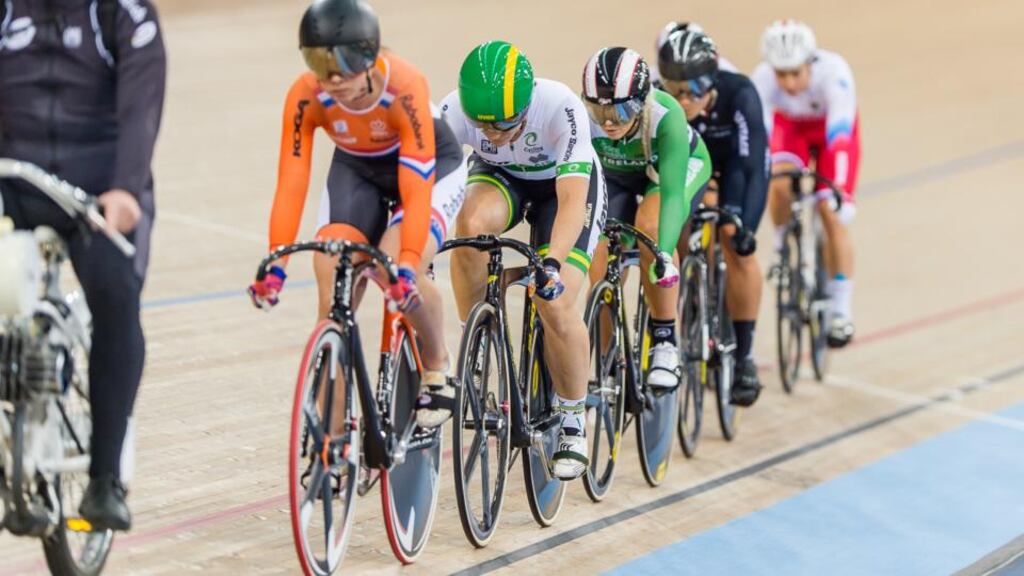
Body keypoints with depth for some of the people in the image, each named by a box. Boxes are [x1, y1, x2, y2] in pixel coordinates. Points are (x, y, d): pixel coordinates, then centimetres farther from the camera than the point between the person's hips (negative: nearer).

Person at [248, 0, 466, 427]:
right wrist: (275, 262, -38)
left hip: (431, 165, -3)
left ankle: (437, 368, 1)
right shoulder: (305, 97, -27)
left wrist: (407, 263, -49)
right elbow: (291, 184, -28)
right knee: (332, 280, -16)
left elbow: (415, 188, -39)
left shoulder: (404, 87, -36)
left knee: (400, 273, -29)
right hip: (356, 170, 3)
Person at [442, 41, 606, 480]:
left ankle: (573, 420, 4)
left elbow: (571, 201, -42)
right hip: (500, 177, 2)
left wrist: (553, 262, -57)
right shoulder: (455, 111, -30)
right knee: (471, 223, -33)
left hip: (565, 182, -2)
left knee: (555, 305, -18)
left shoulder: (560, 107, -37)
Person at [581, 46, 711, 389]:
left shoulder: (666, 117, -40)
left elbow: (671, 192, -45)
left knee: (649, 227, -33)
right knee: (602, 269, -11)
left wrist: (664, 253, -59)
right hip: (615, 174, 3)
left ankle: (664, 340, -19)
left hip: (680, 165, -3)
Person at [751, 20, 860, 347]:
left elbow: (839, 135, -46)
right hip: (790, 126, 1)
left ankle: (841, 311, -4)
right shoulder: (763, 80, -34)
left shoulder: (833, 72, -39)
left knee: (833, 214, -14)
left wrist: (839, 190, -55)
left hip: (833, 127, -1)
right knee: (779, 182, -30)